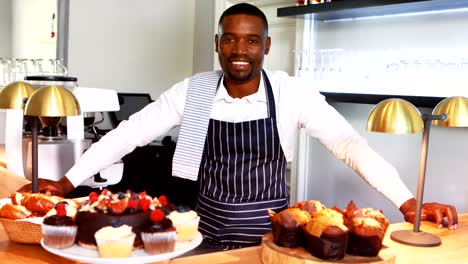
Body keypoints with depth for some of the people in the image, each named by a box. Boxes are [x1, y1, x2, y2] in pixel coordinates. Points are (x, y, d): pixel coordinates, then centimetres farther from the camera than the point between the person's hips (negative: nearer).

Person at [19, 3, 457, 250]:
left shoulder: (292, 94, -11)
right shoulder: (192, 92, -7)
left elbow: (349, 143, -14)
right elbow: (127, 134, -5)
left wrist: (407, 203, -23)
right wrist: (67, 183, -9)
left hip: (270, 236, -1)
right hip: (208, 234, 1)